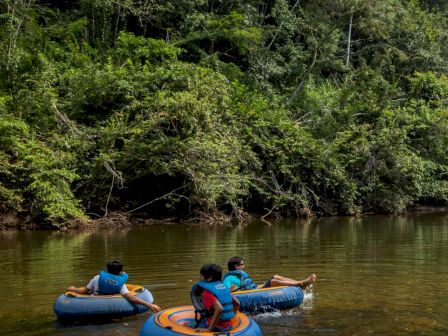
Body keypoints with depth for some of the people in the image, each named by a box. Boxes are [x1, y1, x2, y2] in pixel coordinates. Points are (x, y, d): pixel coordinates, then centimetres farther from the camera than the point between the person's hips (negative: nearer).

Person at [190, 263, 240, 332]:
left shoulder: (207, 292, -17)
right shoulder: (223, 287, 7)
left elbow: (219, 309, -31)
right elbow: (237, 303, 14)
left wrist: (209, 329, -27)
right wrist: (231, 316, 26)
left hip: (217, 328, -8)